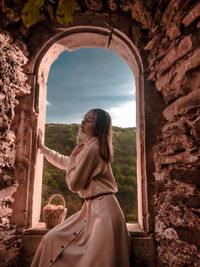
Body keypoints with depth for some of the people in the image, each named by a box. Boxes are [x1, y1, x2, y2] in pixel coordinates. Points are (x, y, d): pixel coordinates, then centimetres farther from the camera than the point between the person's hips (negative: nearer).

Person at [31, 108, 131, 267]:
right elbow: (64, 162, 29)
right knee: (52, 240, 9)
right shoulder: (88, 147, 15)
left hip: (102, 209, -10)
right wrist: (42, 147, 35)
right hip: (92, 207, 10)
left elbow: (74, 185, -13)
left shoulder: (92, 148, -17)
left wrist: (73, 157, -2)